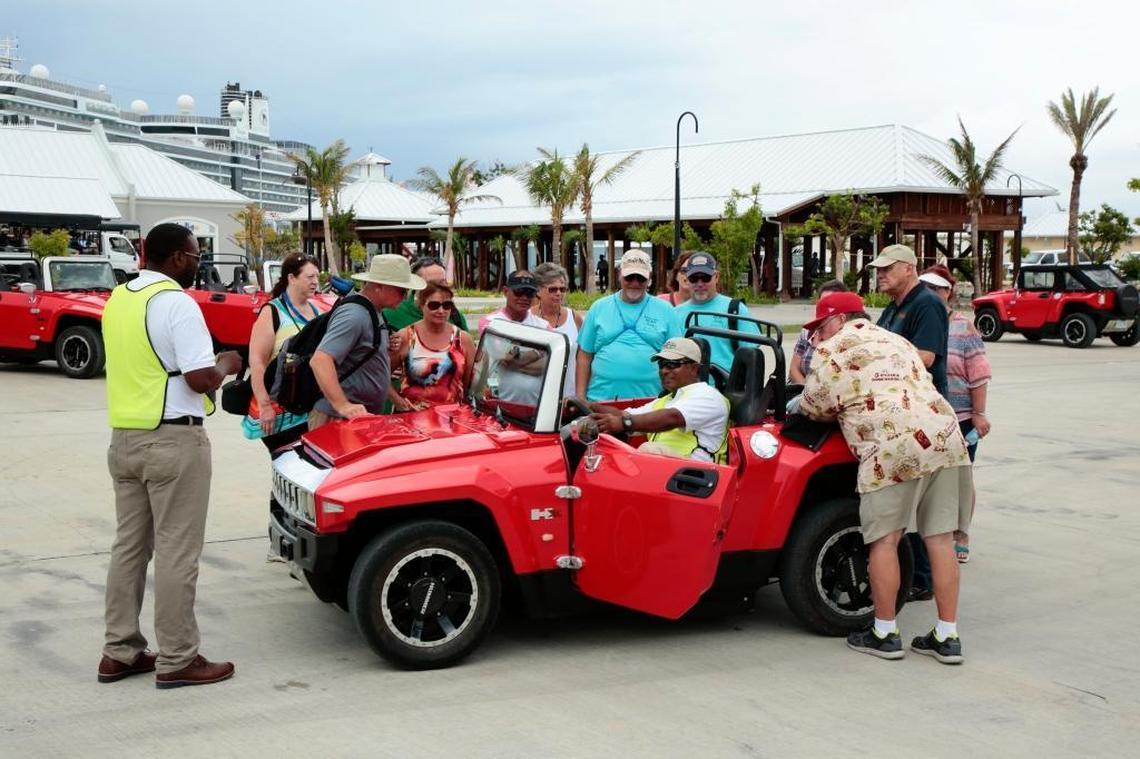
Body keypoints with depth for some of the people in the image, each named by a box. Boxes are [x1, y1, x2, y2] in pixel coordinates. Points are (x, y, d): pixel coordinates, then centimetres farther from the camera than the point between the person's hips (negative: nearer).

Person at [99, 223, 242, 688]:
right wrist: (227, 365, 0)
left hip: (123, 437, 8)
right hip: (173, 440, -8)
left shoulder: (118, 299, 12)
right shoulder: (177, 303, -14)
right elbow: (201, 379, -18)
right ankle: (177, 660, 4)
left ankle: (119, 653, 19)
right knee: (176, 552, -2)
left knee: (129, 546, 13)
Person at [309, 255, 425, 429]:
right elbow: (320, 360, -29)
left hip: (365, 418, 9)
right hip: (338, 419, -9)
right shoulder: (354, 315, -18)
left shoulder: (373, 312, 13)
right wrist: (343, 406, -34)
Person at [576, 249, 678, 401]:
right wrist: (580, 397, 3)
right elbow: (585, 356, 9)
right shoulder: (599, 308, 9)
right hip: (601, 399, 0)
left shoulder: (664, 310, 8)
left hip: (651, 400, 0)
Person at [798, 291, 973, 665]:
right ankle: (947, 637, 11)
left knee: (884, 539, 3)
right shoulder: (897, 342, 31)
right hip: (946, 438, 7)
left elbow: (814, 406, 6)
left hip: (893, 448, -7)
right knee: (940, 539, 7)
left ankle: (884, 634, 11)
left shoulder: (832, 350, 9)